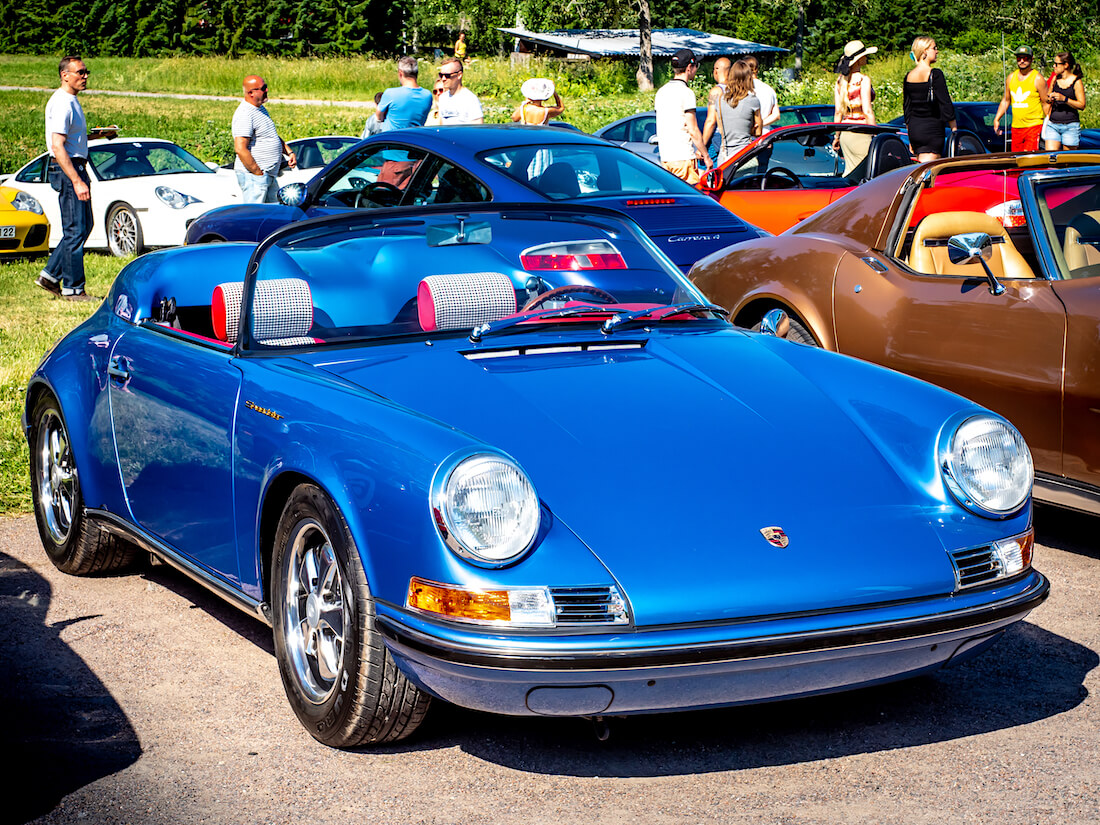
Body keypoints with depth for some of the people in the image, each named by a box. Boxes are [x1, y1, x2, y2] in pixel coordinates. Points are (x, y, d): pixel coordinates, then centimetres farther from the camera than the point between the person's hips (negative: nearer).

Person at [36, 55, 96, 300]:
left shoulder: (71, 101, 16)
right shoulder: (62, 103, -16)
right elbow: (57, 147, -23)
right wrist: (77, 182, -27)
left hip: (76, 167, 10)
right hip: (66, 170, -10)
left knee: (84, 226, 13)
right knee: (75, 230, -7)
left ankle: (50, 275, 18)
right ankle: (73, 288, -1)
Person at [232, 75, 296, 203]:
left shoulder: (261, 110, 16)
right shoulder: (244, 115, -17)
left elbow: (274, 137, 29)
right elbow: (240, 149, -24)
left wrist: (289, 152, 12)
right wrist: (259, 174, -21)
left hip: (270, 176, 10)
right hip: (252, 175, -10)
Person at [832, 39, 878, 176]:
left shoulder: (840, 80, 8)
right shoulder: (863, 80, -11)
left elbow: (838, 111, 10)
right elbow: (867, 111, -15)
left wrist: (837, 136, 17)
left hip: (845, 132, 7)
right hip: (860, 131, -7)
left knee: (850, 171, 13)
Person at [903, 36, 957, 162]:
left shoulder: (909, 76, 8)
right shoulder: (935, 74, -11)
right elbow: (946, 104, -11)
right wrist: (955, 131, -4)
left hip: (913, 128, 7)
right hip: (932, 129, -7)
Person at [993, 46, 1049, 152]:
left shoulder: (1037, 79, -3)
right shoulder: (1010, 78, 12)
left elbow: (1046, 104, -2)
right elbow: (1005, 101, 23)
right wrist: (996, 119, 13)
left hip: (1034, 125, -5)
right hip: (1016, 127, 5)